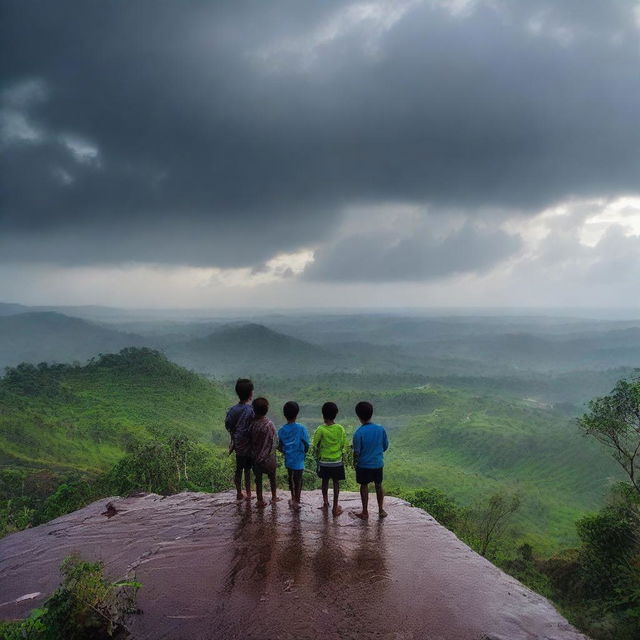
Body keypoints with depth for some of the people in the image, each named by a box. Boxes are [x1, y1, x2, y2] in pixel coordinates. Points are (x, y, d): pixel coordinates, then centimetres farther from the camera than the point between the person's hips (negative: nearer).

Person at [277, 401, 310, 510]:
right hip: (298, 459, -4)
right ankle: (296, 501, 13)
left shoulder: (281, 430, -6)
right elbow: (306, 445, -11)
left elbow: (279, 447, 2)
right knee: (298, 479, 9)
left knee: (291, 478, 19)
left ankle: (294, 498, 34)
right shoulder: (301, 428, -16)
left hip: (288, 459, 4)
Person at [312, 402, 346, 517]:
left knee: (325, 481, 19)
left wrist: (317, 456, 8)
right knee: (336, 483, 9)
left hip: (324, 461, 0)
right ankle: (335, 507, 13)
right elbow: (343, 445, -4)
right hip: (337, 461, 0)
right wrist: (342, 457, 11)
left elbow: (315, 446, -9)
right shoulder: (340, 429, -10)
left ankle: (325, 502, 34)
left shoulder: (320, 429, -14)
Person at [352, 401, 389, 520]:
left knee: (364, 486, 12)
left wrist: (355, 462, 4)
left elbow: (356, 452, -14)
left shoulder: (359, 432, -19)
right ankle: (381, 510, 27)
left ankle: (365, 512, 20)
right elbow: (385, 446, 2)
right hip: (378, 464, 3)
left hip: (363, 465, -3)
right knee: (379, 485, 17)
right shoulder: (381, 429, -9)